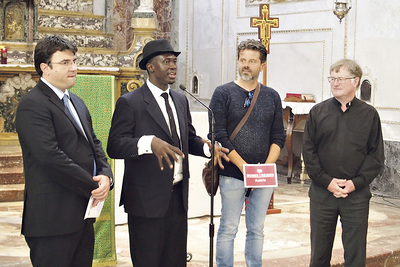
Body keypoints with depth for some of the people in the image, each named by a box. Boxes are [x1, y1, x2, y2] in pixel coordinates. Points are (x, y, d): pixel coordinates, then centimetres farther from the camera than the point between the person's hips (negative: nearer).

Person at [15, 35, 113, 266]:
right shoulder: (32, 105, -12)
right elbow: (51, 157, -21)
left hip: (83, 215, 9)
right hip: (53, 219, -9)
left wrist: (106, 175, -3)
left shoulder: (76, 102, 18)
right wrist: (92, 187, -15)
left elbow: (93, 143, 17)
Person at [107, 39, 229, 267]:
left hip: (178, 196, 7)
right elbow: (114, 146, -17)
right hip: (148, 199, -7)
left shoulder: (181, 100, 13)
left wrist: (207, 147, 0)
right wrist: (150, 142, -33)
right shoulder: (130, 103, -9)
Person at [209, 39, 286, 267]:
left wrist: (267, 167, -7)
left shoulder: (272, 96, 9)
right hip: (233, 175, -3)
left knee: (257, 230, 10)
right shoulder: (223, 93, -1)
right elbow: (218, 135, -8)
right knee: (228, 229, 2)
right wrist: (244, 167, -13)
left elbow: (278, 137, 8)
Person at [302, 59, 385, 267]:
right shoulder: (318, 112, 5)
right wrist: (327, 181, -9)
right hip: (322, 192, 1)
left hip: (357, 195, -1)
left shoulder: (369, 114, 4)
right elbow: (308, 152, 2)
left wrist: (356, 183, -10)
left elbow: (376, 156, 2)